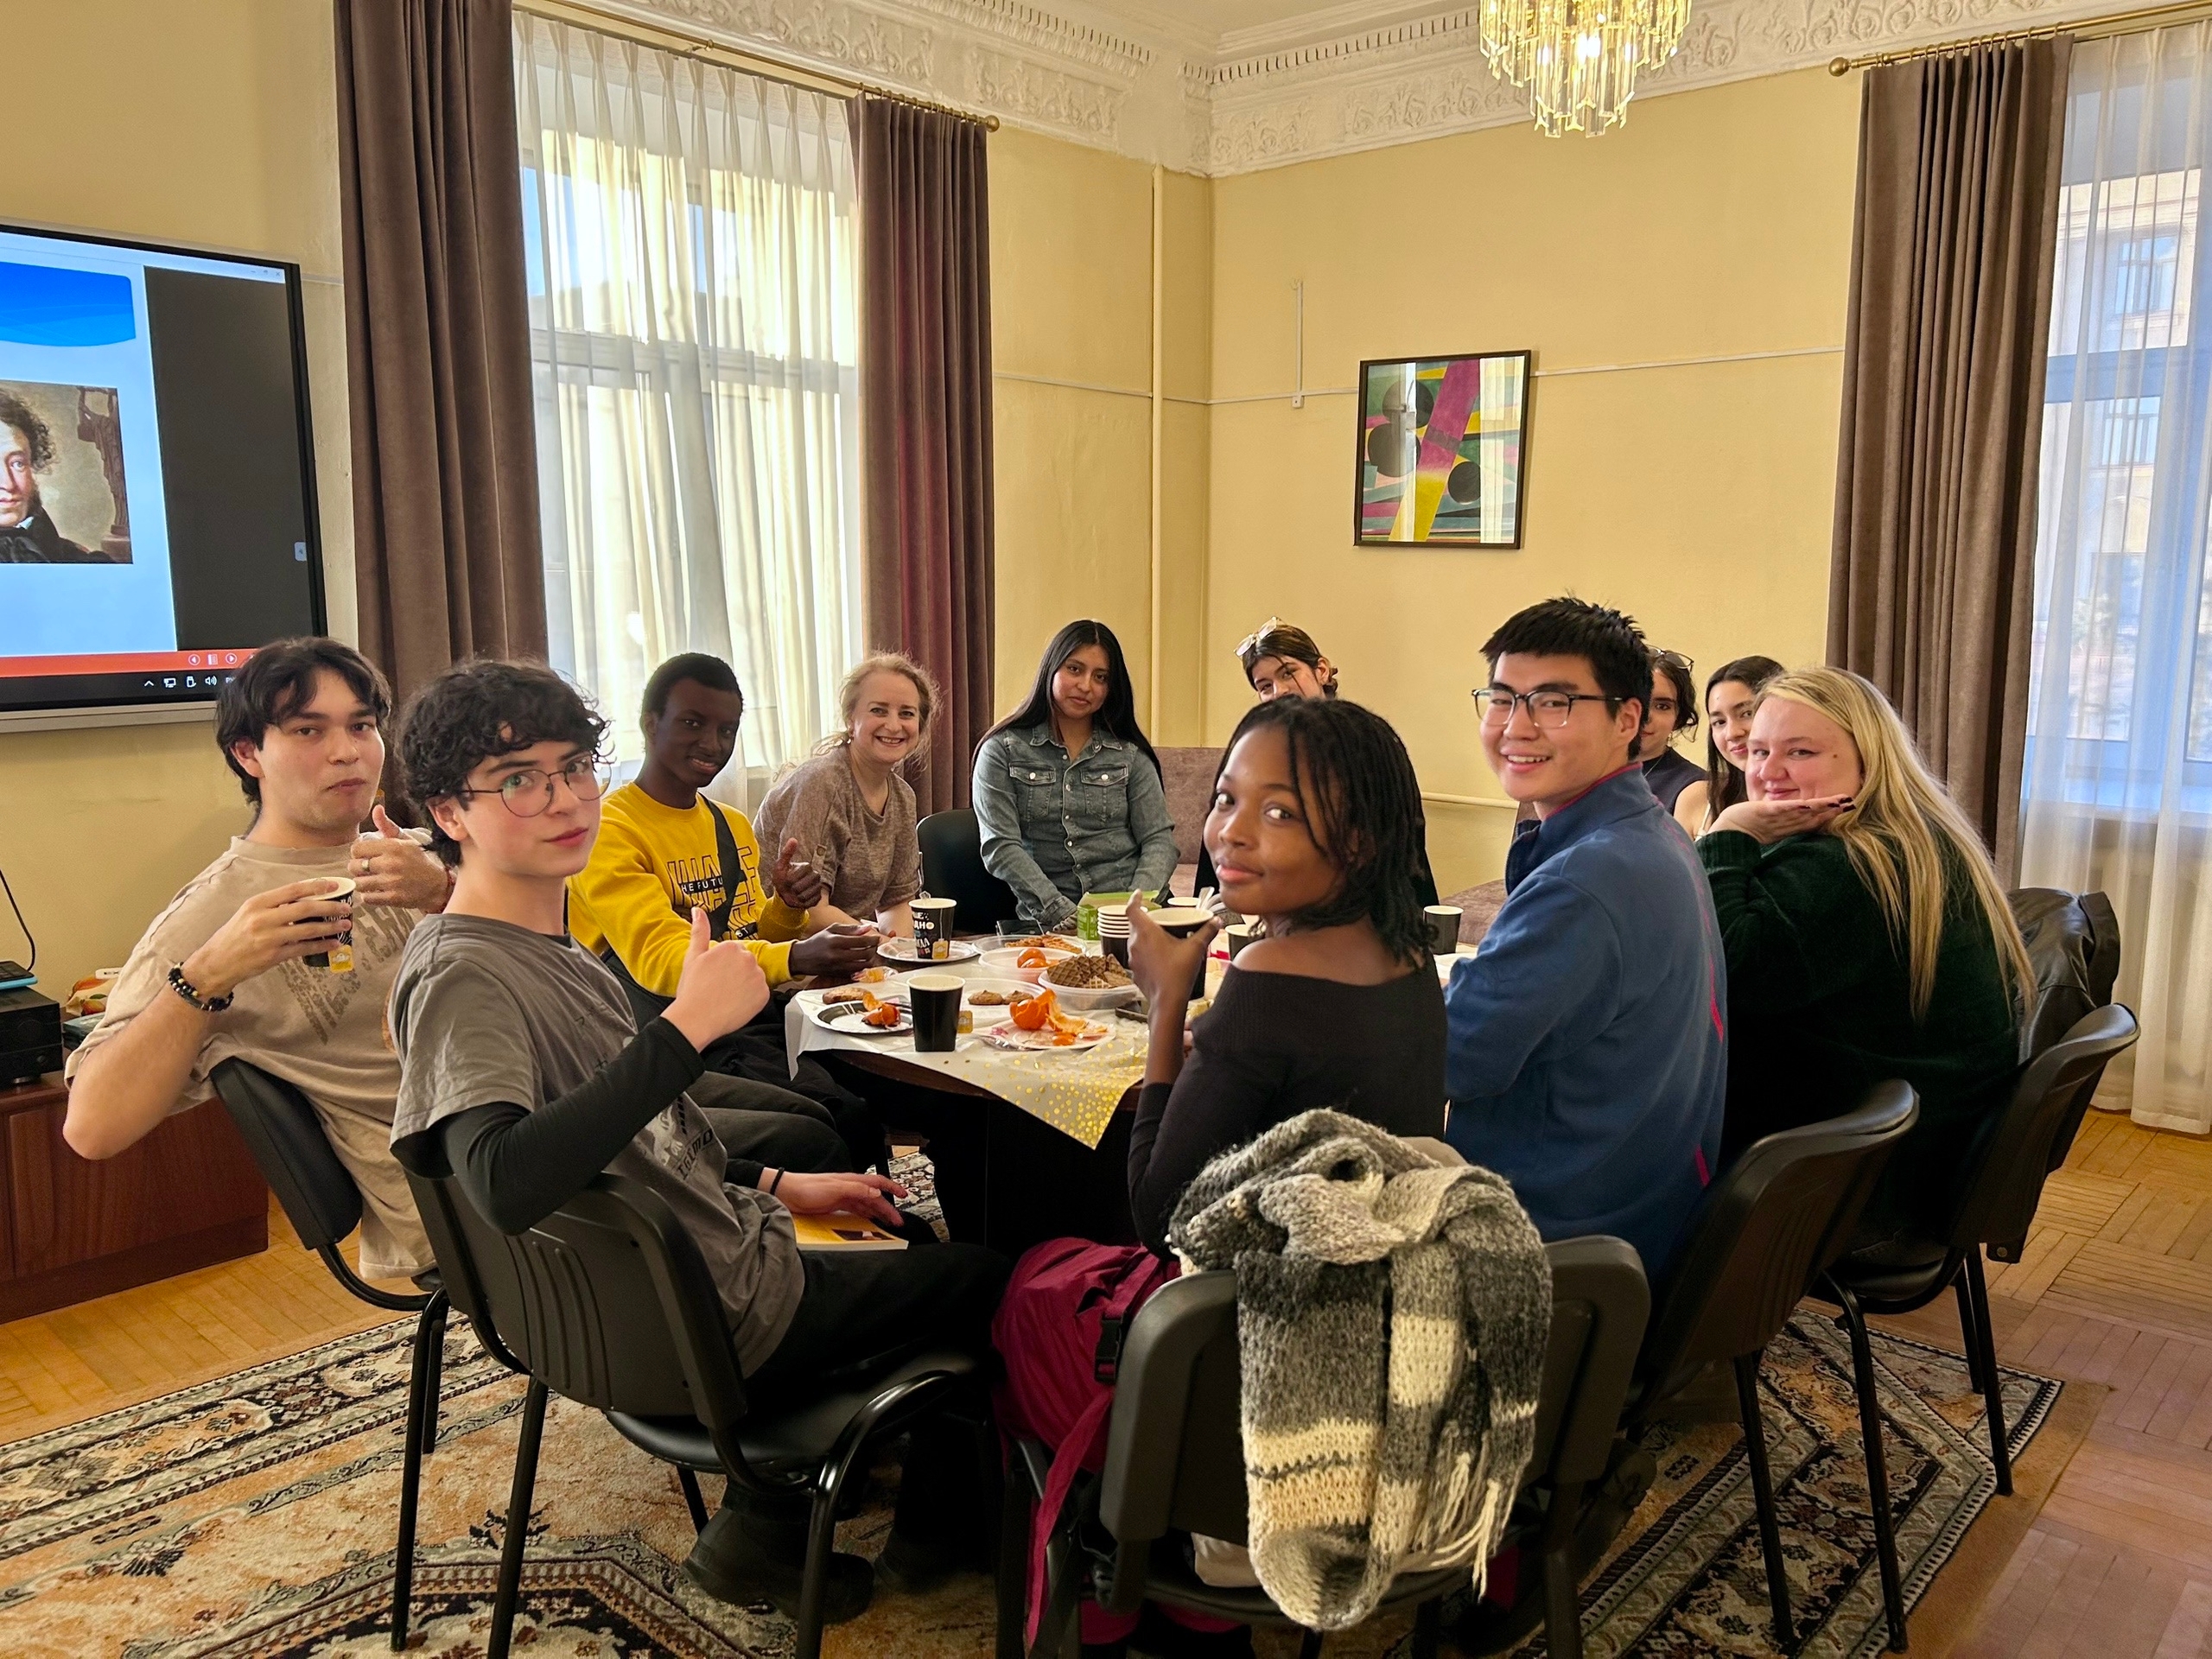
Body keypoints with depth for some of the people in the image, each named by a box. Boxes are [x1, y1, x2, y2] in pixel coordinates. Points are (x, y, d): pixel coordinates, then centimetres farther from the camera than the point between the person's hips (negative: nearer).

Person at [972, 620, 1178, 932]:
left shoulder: (1130, 754, 14)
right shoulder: (1002, 751, 7)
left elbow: (1159, 841, 7)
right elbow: (1000, 847, -3)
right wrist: (1063, 915, -15)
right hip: (1047, 924, -2)